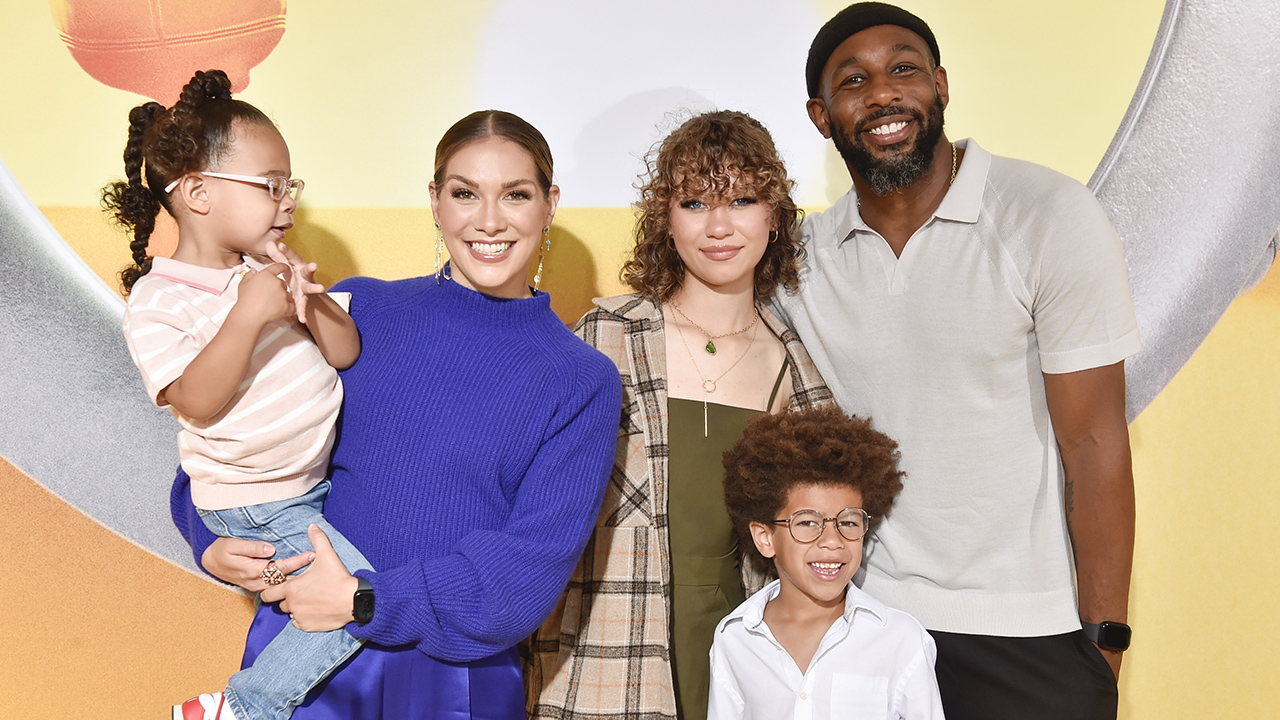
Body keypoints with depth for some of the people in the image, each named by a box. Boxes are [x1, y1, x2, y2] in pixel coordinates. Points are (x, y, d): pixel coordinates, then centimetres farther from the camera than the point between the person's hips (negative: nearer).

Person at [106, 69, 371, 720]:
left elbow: (345, 352, 1)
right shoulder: (154, 306, -15)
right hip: (255, 502, -7)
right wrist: (249, 314, -35)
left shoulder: (271, 267, 2)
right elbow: (199, 403, -26)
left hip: (323, 467, 8)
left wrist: (309, 299, -18)